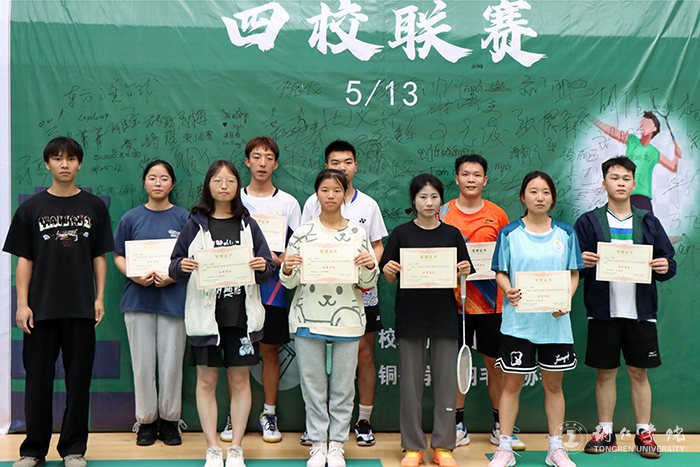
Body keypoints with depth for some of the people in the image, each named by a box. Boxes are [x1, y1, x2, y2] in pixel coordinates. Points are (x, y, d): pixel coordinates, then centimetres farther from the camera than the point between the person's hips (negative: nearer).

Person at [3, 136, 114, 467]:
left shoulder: (94, 206, 7)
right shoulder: (32, 208, 5)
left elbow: (99, 257, 8)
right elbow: (24, 259, 4)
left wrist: (100, 298, 1)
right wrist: (22, 304, -3)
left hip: (82, 308, 0)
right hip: (41, 307, 0)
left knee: (79, 379, 5)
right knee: (38, 378, 6)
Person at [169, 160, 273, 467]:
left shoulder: (248, 225, 9)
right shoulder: (195, 225, 5)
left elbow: (267, 268, 8)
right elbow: (174, 267, 5)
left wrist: (262, 268, -13)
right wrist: (182, 267, -16)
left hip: (242, 314, 1)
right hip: (205, 313, -1)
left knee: (240, 380, 5)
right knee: (206, 381, 3)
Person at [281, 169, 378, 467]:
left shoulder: (357, 234, 5)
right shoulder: (302, 233, 4)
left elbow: (368, 283, 7)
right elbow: (289, 283, 5)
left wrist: (369, 266, -14)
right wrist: (287, 269, -16)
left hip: (347, 318, 0)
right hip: (308, 317, 0)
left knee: (343, 385, 5)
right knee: (313, 384, 5)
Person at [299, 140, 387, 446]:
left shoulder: (368, 205, 8)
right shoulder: (314, 202, 5)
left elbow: (378, 245, 11)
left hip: (362, 291, 1)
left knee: (364, 354, 4)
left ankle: (364, 421, 17)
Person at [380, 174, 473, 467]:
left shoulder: (452, 234, 6)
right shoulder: (401, 234, 2)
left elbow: (462, 277, 8)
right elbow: (390, 279, 3)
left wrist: (464, 272, -13)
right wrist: (388, 271, -18)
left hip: (444, 315, 1)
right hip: (410, 315, -1)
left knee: (445, 380, 4)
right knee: (410, 382, 3)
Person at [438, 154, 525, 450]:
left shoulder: (497, 215, 6)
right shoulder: (443, 213, 3)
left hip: (490, 301, 1)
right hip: (453, 300, 0)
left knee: (496, 364, 6)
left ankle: (500, 426, 19)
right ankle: (458, 424, 19)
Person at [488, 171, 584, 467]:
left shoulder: (565, 233, 7)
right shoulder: (509, 233, 1)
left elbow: (574, 274, 8)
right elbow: (500, 272, 3)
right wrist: (508, 290, -18)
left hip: (555, 321, 2)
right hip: (518, 320, -2)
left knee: (553, 384, 10)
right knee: (512, 384, 3)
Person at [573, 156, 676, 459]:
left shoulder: (648, 222, 10)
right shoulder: (589, 222, 4)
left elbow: (667, 261, 10)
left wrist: (666, 267, -11)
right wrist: (581, 262, -19)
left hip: (640, 311, 1)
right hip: (603, 311, -1)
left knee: (639, 373, 8)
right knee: (605, 373, 6)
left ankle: (644, 433, 20)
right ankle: (605, 433, 18)